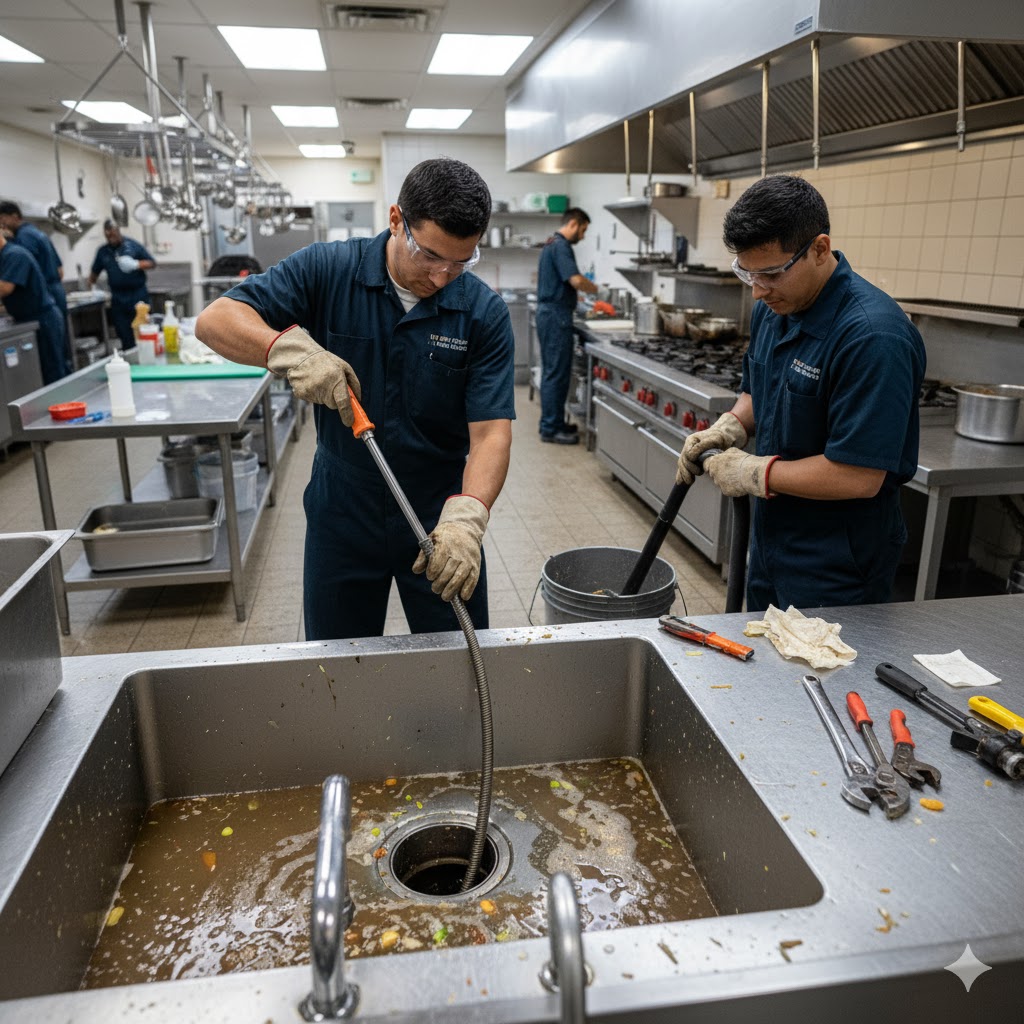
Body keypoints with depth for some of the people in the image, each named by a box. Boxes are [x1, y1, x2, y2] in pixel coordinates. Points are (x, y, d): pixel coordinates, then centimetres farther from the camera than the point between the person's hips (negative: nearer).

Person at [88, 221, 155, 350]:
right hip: (118, 299, 3)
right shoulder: (103, 251, 11)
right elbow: (95, 272, 21)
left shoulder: (133, 245, 3)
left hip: (138, 295, -3)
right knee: (125, 337, 1)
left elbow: (152, 263, 1)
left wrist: (136, 264, -15)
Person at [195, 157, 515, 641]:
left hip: (438, 516, 0)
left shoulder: (485, 313, -12)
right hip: (341, 516, 1)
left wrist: (465, 517, -35)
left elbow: (491, 432, -17)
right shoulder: (329, 269, -10)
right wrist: (290, 347, -34)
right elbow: (215, 319, -13)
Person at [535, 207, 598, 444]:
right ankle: (550, 429, -2)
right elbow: (576, 280, -25)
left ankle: (553, 422, 21)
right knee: (556, 373, -6)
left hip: (549, 313, 11)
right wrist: (595, 289, -6)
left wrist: (575, 296, 17)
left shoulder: (552, 245, 18)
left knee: (553, 371, 14)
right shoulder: (561, 246, -14)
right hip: (556, 316, -11)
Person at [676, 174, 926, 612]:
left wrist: (754, 473, -18)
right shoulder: (771, 309, 1)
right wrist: (732, 425, -4)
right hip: (771, 542, 8)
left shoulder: (873, 336, -27)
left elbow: (858, 477, -29)